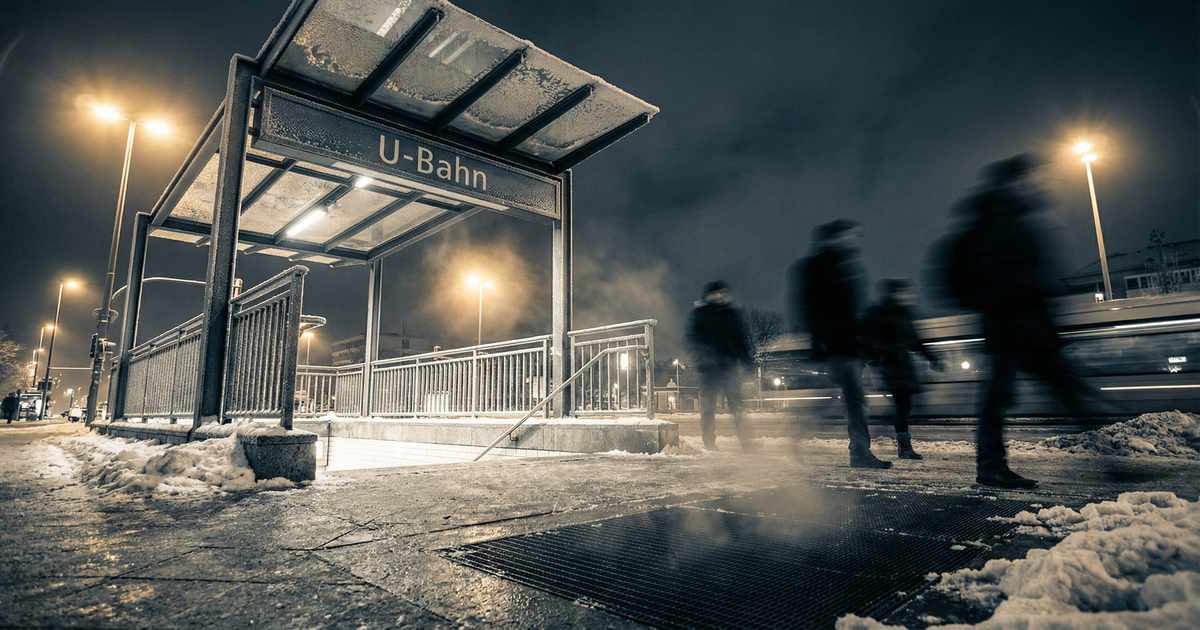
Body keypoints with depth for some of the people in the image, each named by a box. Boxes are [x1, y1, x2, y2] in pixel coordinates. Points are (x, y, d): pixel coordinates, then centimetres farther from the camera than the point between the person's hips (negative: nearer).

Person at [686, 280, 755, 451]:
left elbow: (740, 337, 21)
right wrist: (704, 355, -16)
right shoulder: (699, 313, 6)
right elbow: (693, 338, -1)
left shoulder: (732, 314, 17)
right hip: (709, 366, -2)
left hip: (730, 366, 3)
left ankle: (745, 439, -3)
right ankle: (709, 441, 9)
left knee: (737, 402, -4)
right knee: (709, 403, 0)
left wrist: (744, 357, 8)